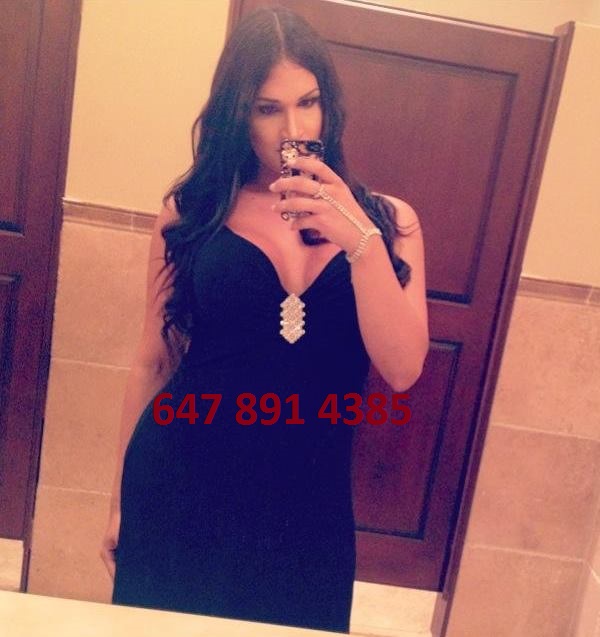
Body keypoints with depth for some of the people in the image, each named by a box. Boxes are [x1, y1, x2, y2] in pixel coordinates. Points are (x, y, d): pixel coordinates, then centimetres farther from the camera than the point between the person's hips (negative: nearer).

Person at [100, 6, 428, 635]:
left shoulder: (385, 220, -1)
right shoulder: (192, 211, -2)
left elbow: (401, 370, -10)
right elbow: (154, 360, 3)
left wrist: (361, 239, -21)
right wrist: (121, 498, 9)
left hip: (306, 503, 1)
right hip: (178, 489, 0)